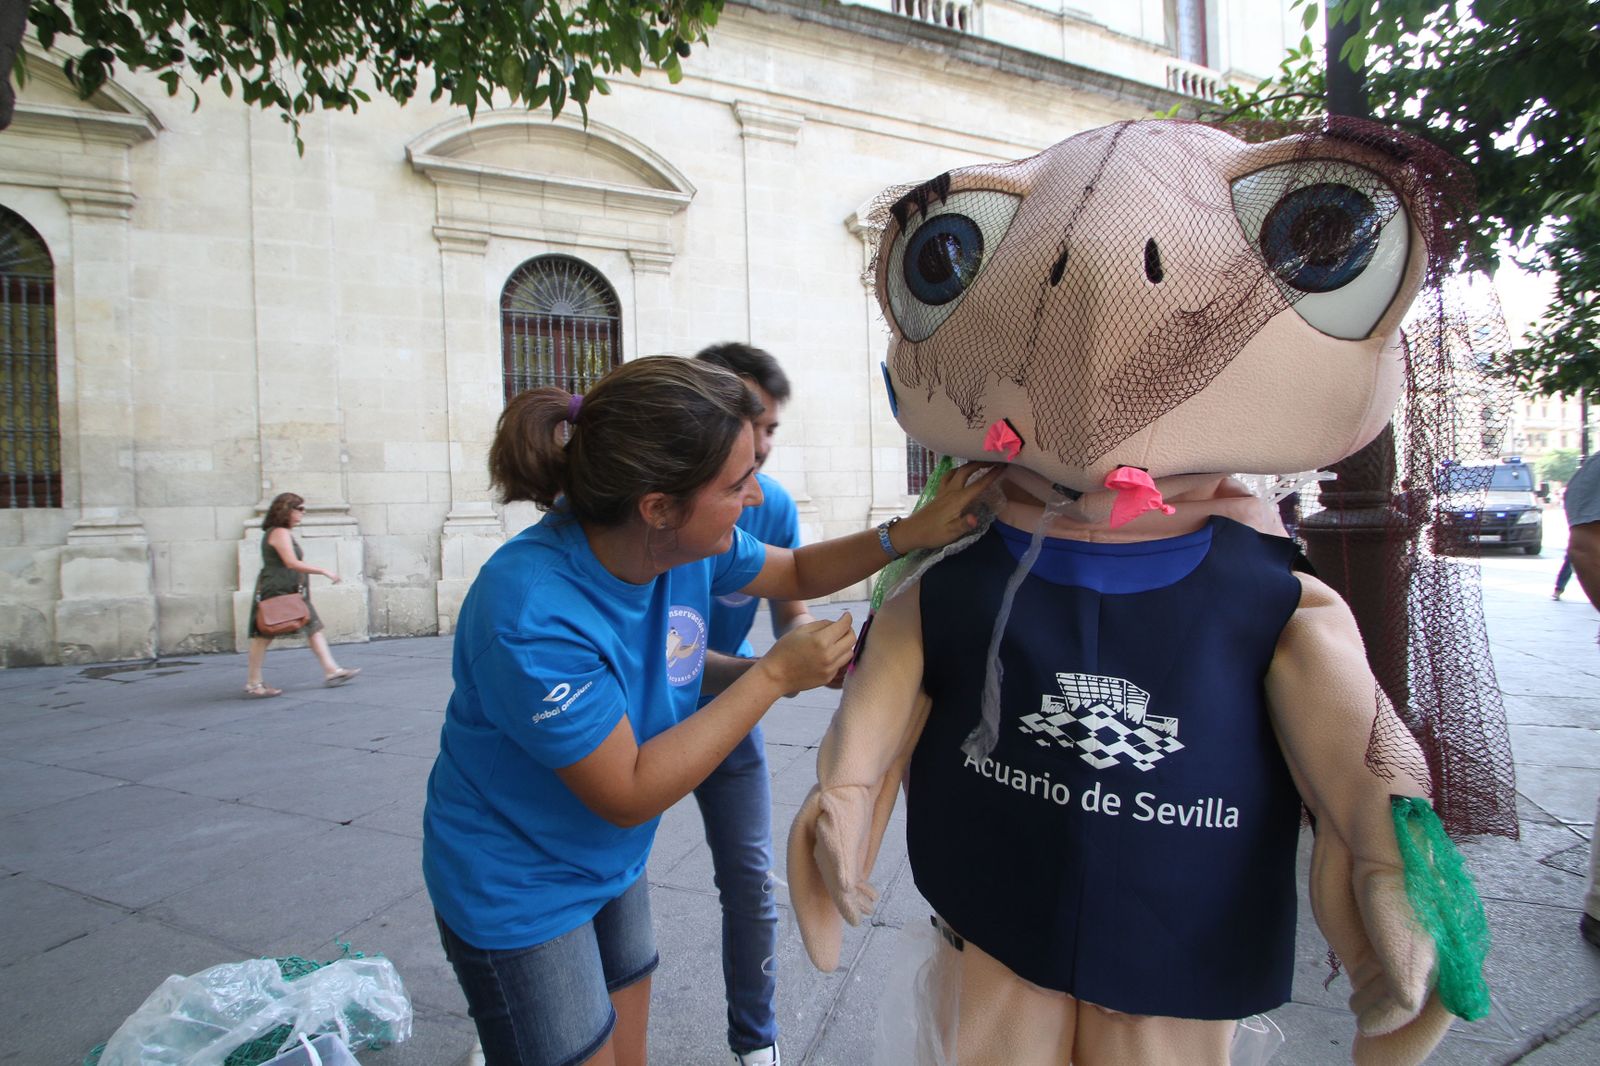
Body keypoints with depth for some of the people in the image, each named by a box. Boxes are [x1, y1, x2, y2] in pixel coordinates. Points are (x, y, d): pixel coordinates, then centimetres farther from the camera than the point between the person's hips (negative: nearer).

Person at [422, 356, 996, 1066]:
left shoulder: (695, 544, -14)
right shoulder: (531, 612, -35)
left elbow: (794, 573, 6)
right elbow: (629, 794, -27)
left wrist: (909, 535, -10)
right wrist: (774, 675, -26)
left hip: (613, 866, 7)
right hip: (516, 893, -6)